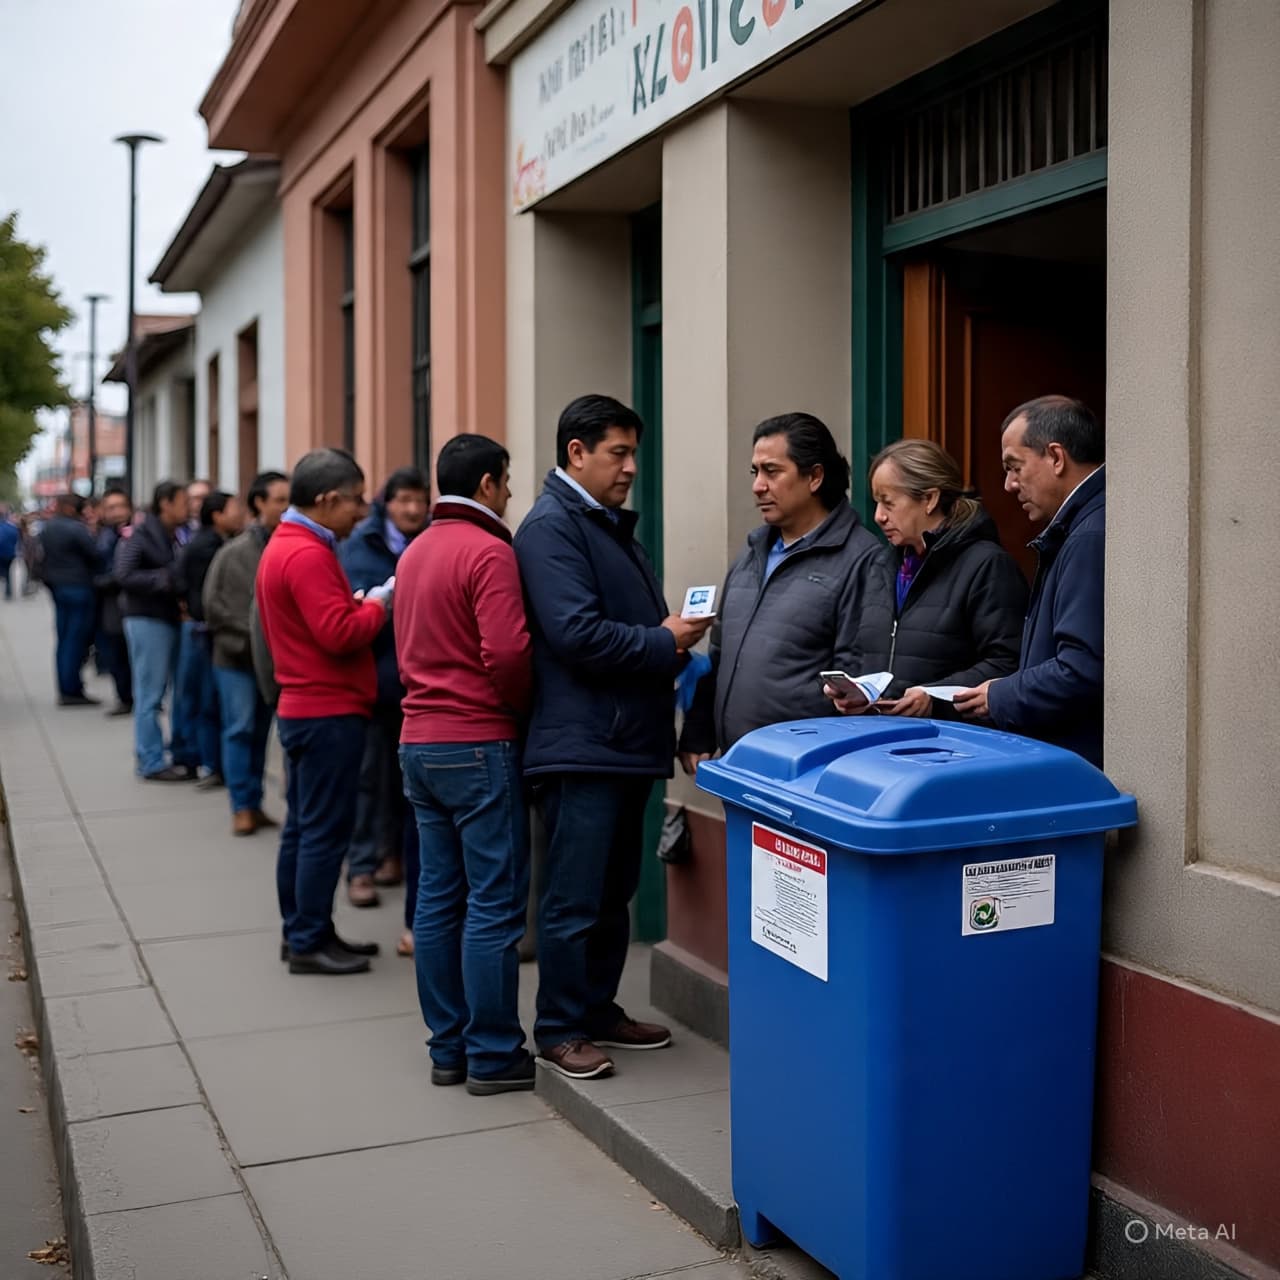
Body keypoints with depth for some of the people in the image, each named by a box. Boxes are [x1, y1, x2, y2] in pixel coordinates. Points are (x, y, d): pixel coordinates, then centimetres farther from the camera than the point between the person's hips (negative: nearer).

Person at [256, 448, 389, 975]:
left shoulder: (280, 546, 14)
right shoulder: (309, 555, -19)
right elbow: (340, 634, -24)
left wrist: (359, 604, 9)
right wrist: (377, 604, -9)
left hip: (300, 708, 10)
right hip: (329, 712, -10)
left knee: (302, 827, 14)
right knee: (325, 831, -3)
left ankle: (301, 933, 23)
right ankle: (310, 943, 3)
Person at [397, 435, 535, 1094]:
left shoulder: (415, 552, 14)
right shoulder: (488, 552, -12)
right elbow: (507, 653, -19)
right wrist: (523, 708, -2)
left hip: (419, 741, 8)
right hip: (479, 744, -8)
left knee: (438, 898, 11)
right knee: (494, 904, -2)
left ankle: (447, 1049, 18)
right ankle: (493, 1056, 4)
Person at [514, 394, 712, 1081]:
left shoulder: (614, 526, 19)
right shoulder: (551, 527, -12)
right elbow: (578, 634, -22)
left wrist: (674, 634, 1)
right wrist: (665, 642, -12)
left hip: (628, 741, 10)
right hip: (583, 743, -9)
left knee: (613, 893, 17)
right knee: (573, 900, -1)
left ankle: (599, 1010, 29)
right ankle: (559, 1030, 11)